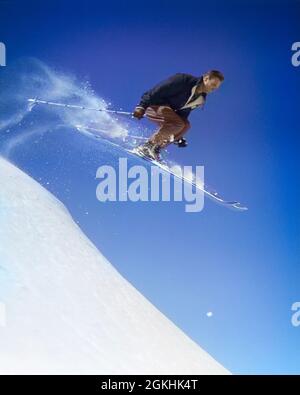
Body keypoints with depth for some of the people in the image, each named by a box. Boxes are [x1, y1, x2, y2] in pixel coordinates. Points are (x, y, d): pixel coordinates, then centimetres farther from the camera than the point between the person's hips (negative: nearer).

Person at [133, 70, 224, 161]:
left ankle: (155, 149, -6)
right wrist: (142, 106, -27)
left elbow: (182, 114, 14)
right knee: (177, 123, -26)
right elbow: (157, 91, -21)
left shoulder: (200, 99, 6)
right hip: (153, 105, -8)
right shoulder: (183, 80, -18)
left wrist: (179, 136, 12)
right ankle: (146, 146, -23)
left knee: (185, 125, -4)